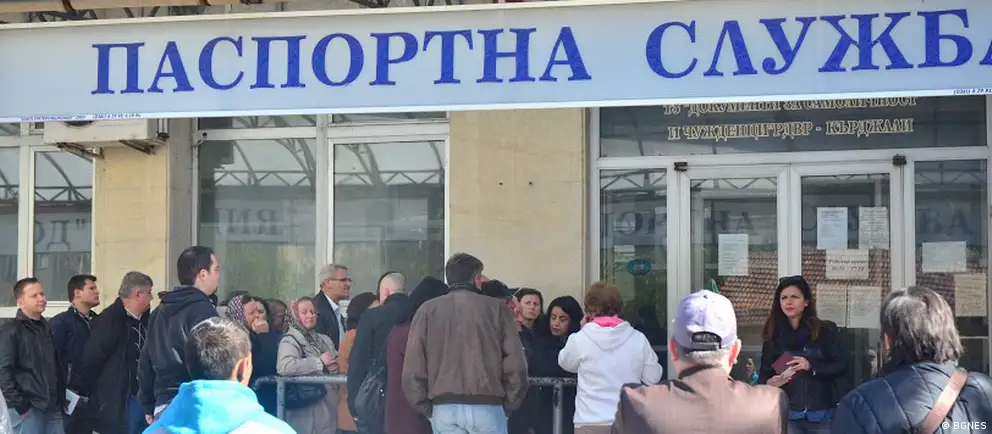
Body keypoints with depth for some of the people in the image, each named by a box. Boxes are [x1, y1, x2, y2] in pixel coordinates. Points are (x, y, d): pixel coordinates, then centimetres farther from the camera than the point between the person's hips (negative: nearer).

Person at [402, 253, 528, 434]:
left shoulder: (427, 310, 7)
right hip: (486, 406, -2)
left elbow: (413, 367, 1)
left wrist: (425, 407, 9)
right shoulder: (495, 308, 3)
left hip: (443, 407, 2)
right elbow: (515, 363, -3)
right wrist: (508, 405, 7)